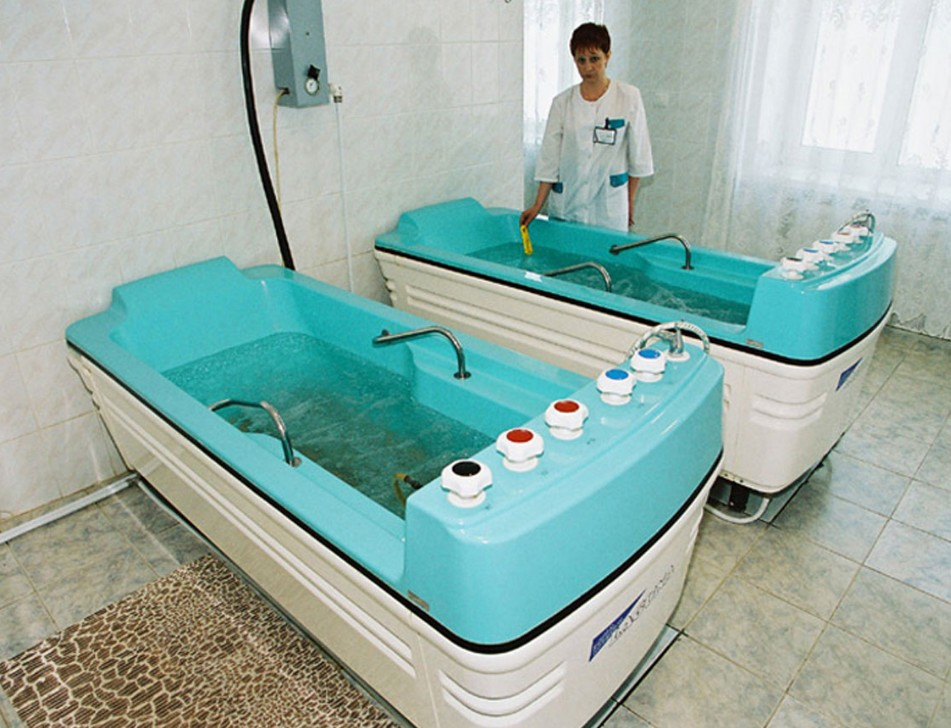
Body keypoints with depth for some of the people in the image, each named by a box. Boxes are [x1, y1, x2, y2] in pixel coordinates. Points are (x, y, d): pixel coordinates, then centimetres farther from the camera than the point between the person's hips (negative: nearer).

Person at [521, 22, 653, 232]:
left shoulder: (628, 97, -2)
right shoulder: (562, 103, 2)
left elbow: (638, 158, 3)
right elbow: (549, 159, 2)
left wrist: (630, 203, 4)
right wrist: (538, 205, -3)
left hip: (608, 209, -1)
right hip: (565, 205, 2)